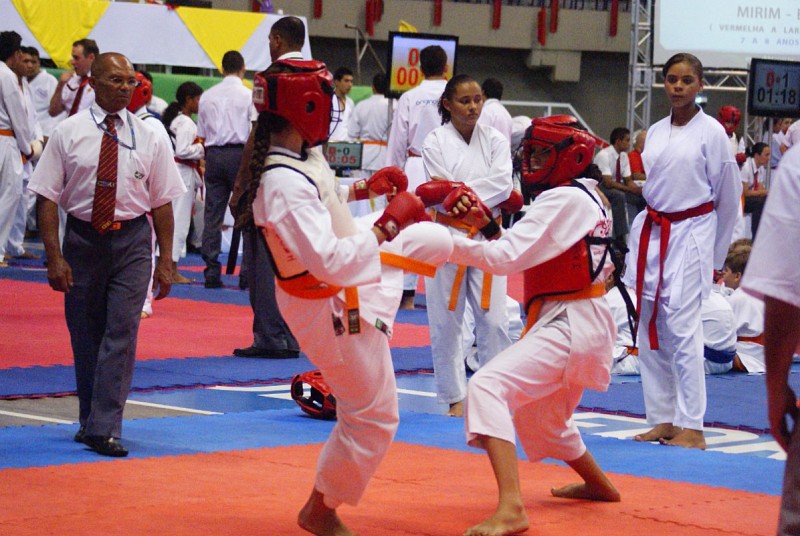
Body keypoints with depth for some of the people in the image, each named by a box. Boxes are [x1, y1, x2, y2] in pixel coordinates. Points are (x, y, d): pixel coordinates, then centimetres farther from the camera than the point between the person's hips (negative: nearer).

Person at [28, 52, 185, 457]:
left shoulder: (149, 138, 2)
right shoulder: (68, 133, -2)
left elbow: (161, 203, 5)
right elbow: (47, 198, -3)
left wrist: (165, 261, 2)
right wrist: (54, 256, -10)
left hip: (132, 241, 0)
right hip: (82, 239, 0)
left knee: (121, 333, -9)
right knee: (84, 336, 9)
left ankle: (103, 428, -8)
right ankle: (91, 419, 25)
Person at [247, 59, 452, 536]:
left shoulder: (301, 155, -6)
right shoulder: (283, 184, -37)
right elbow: (331, 263, -39)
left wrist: (366, 188, 8)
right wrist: (388, 224, -30)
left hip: (356, 272, 9)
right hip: (333, 309, -9)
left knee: (433, 240, 24)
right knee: (372, 416, 6)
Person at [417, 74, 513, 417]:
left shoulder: (495, 140, 5)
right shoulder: (436, 142, -1)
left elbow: (502, 184, -8)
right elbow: (435, 192, -7)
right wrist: (464, 195, -17)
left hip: (487, 237, 2)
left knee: (493, 319, -1)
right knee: (447, 321, 2)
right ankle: (455, 397, 12)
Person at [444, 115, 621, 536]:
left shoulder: (564, 200, -14)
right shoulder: (584, 198, 16)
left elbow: (507, 257, -23)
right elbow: (522, 256, 14)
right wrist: (486, 224, -2)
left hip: (569, 325, -11)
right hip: (586, 324, 11)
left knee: (487, 387, -26)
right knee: (542, 422, 30)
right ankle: (599, 485, 53)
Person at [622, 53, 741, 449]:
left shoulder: (711, 131, -5)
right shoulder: (656, 132, 11)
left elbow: (728, 195, 1)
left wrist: (715, 252, 5)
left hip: (691, 234, -6)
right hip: (651, 234, 6)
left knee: (682, 327, -13)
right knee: (650, 329, 6)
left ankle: (691, 428, -11)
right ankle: (663, 420, 14)